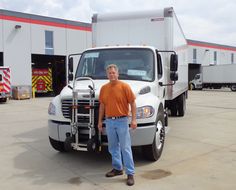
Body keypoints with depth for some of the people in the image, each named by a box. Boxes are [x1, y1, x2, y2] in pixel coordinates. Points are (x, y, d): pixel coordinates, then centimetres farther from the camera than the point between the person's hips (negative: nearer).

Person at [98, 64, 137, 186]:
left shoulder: (124, 86, -6)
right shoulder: (104, 88, 8)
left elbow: (132, 103, -7)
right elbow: (102, 105, 13)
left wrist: (134, 119, -13)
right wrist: (100, 121, 11)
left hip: (122, 121, -5)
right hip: (109, 121, 5)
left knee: (125, 148, -2)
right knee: (113, 147, 14)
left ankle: (130, 173, 5)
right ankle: (117, 168, 30)